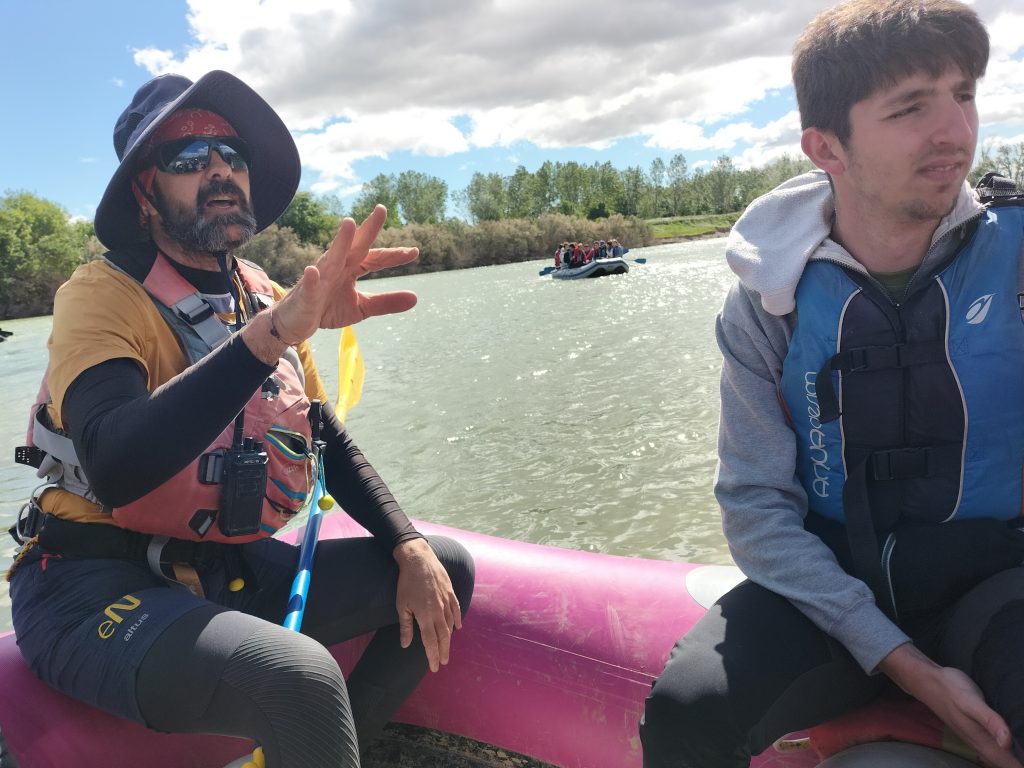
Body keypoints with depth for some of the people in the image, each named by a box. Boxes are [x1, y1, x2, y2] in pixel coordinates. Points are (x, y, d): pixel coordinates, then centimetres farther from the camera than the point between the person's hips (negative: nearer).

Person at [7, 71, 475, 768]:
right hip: (99, 588, -7)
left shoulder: (266, 298, 7)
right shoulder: (104, 294, -12)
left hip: (232, 573, 7)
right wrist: (272, 332, -40)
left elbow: (330, 442, 12)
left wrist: (409, 548, -1)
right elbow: (116, 470, -31)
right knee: (299, 676, -34)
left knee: (447, 570, 4)